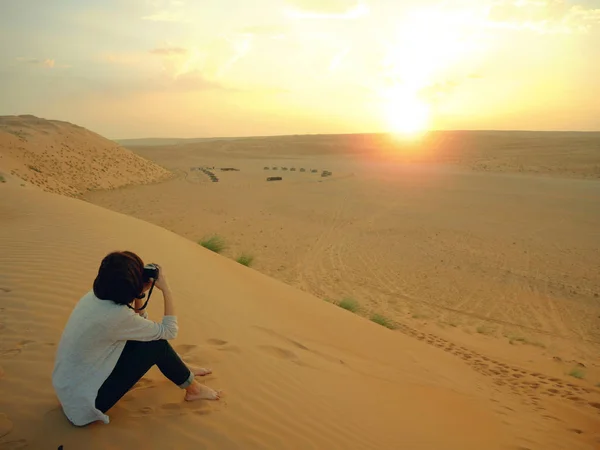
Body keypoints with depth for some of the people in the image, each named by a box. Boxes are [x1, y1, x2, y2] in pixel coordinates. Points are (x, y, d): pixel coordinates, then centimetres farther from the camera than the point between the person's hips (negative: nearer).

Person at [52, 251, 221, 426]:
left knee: (151, 336, 9)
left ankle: (182, 371, 31)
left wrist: (139, 294, -1)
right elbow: (169, 331, -14)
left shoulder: (94, 297, -3)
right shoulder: (116, 315, -29)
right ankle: (193, 389, 14)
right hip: (82, 402, -8)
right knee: (156, 345, -9)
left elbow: (139, 324, 13)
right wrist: (166, 288, -11)